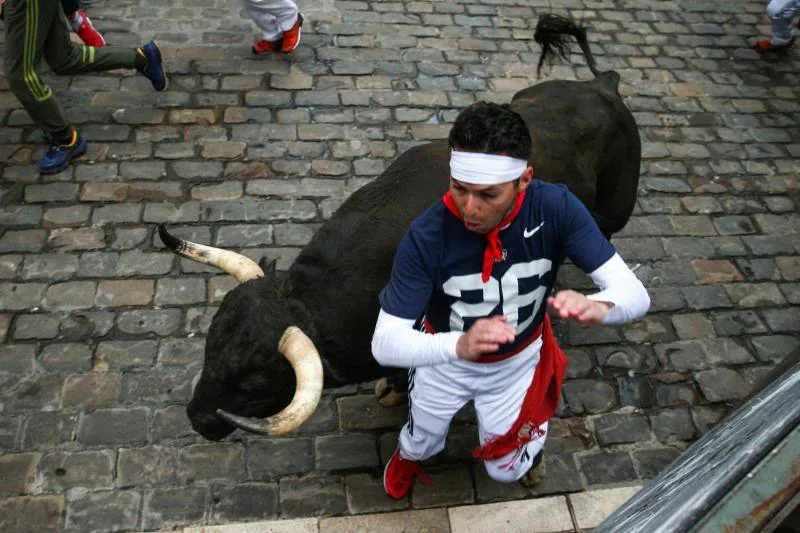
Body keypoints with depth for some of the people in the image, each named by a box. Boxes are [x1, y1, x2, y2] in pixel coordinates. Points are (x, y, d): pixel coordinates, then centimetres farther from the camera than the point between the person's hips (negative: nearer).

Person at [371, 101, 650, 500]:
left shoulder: (555, 208, -31)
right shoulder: (426, 235, -36)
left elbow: (635, 294, -30)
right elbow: (384, 344, -36)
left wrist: (596, 306, -55)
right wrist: (460, 345, -56)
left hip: (517, 361, 1)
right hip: (445, 357, -1)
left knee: (506, 470, 21)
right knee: (421, 448, 25)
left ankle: (532, 423, 53)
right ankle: (408, 454, 62)